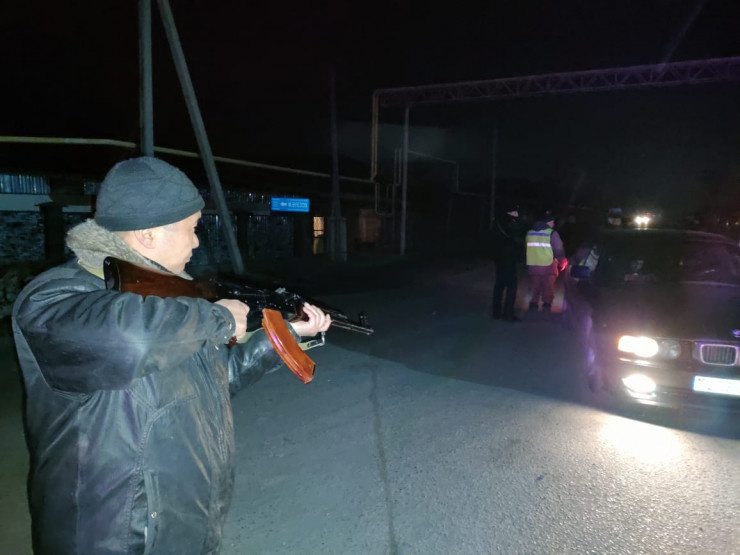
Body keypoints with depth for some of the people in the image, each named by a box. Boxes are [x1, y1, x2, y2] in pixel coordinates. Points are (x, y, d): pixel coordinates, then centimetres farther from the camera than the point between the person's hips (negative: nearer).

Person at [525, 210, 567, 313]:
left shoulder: (529, 233, 7)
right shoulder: (552, 233, -8)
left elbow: (526, 250, 10)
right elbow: (559, 252, -7)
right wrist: (563, 264, 10)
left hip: (532, 268, 4)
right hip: (548, 268, -4)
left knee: (534, 294, 13)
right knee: (548, 294, 6)